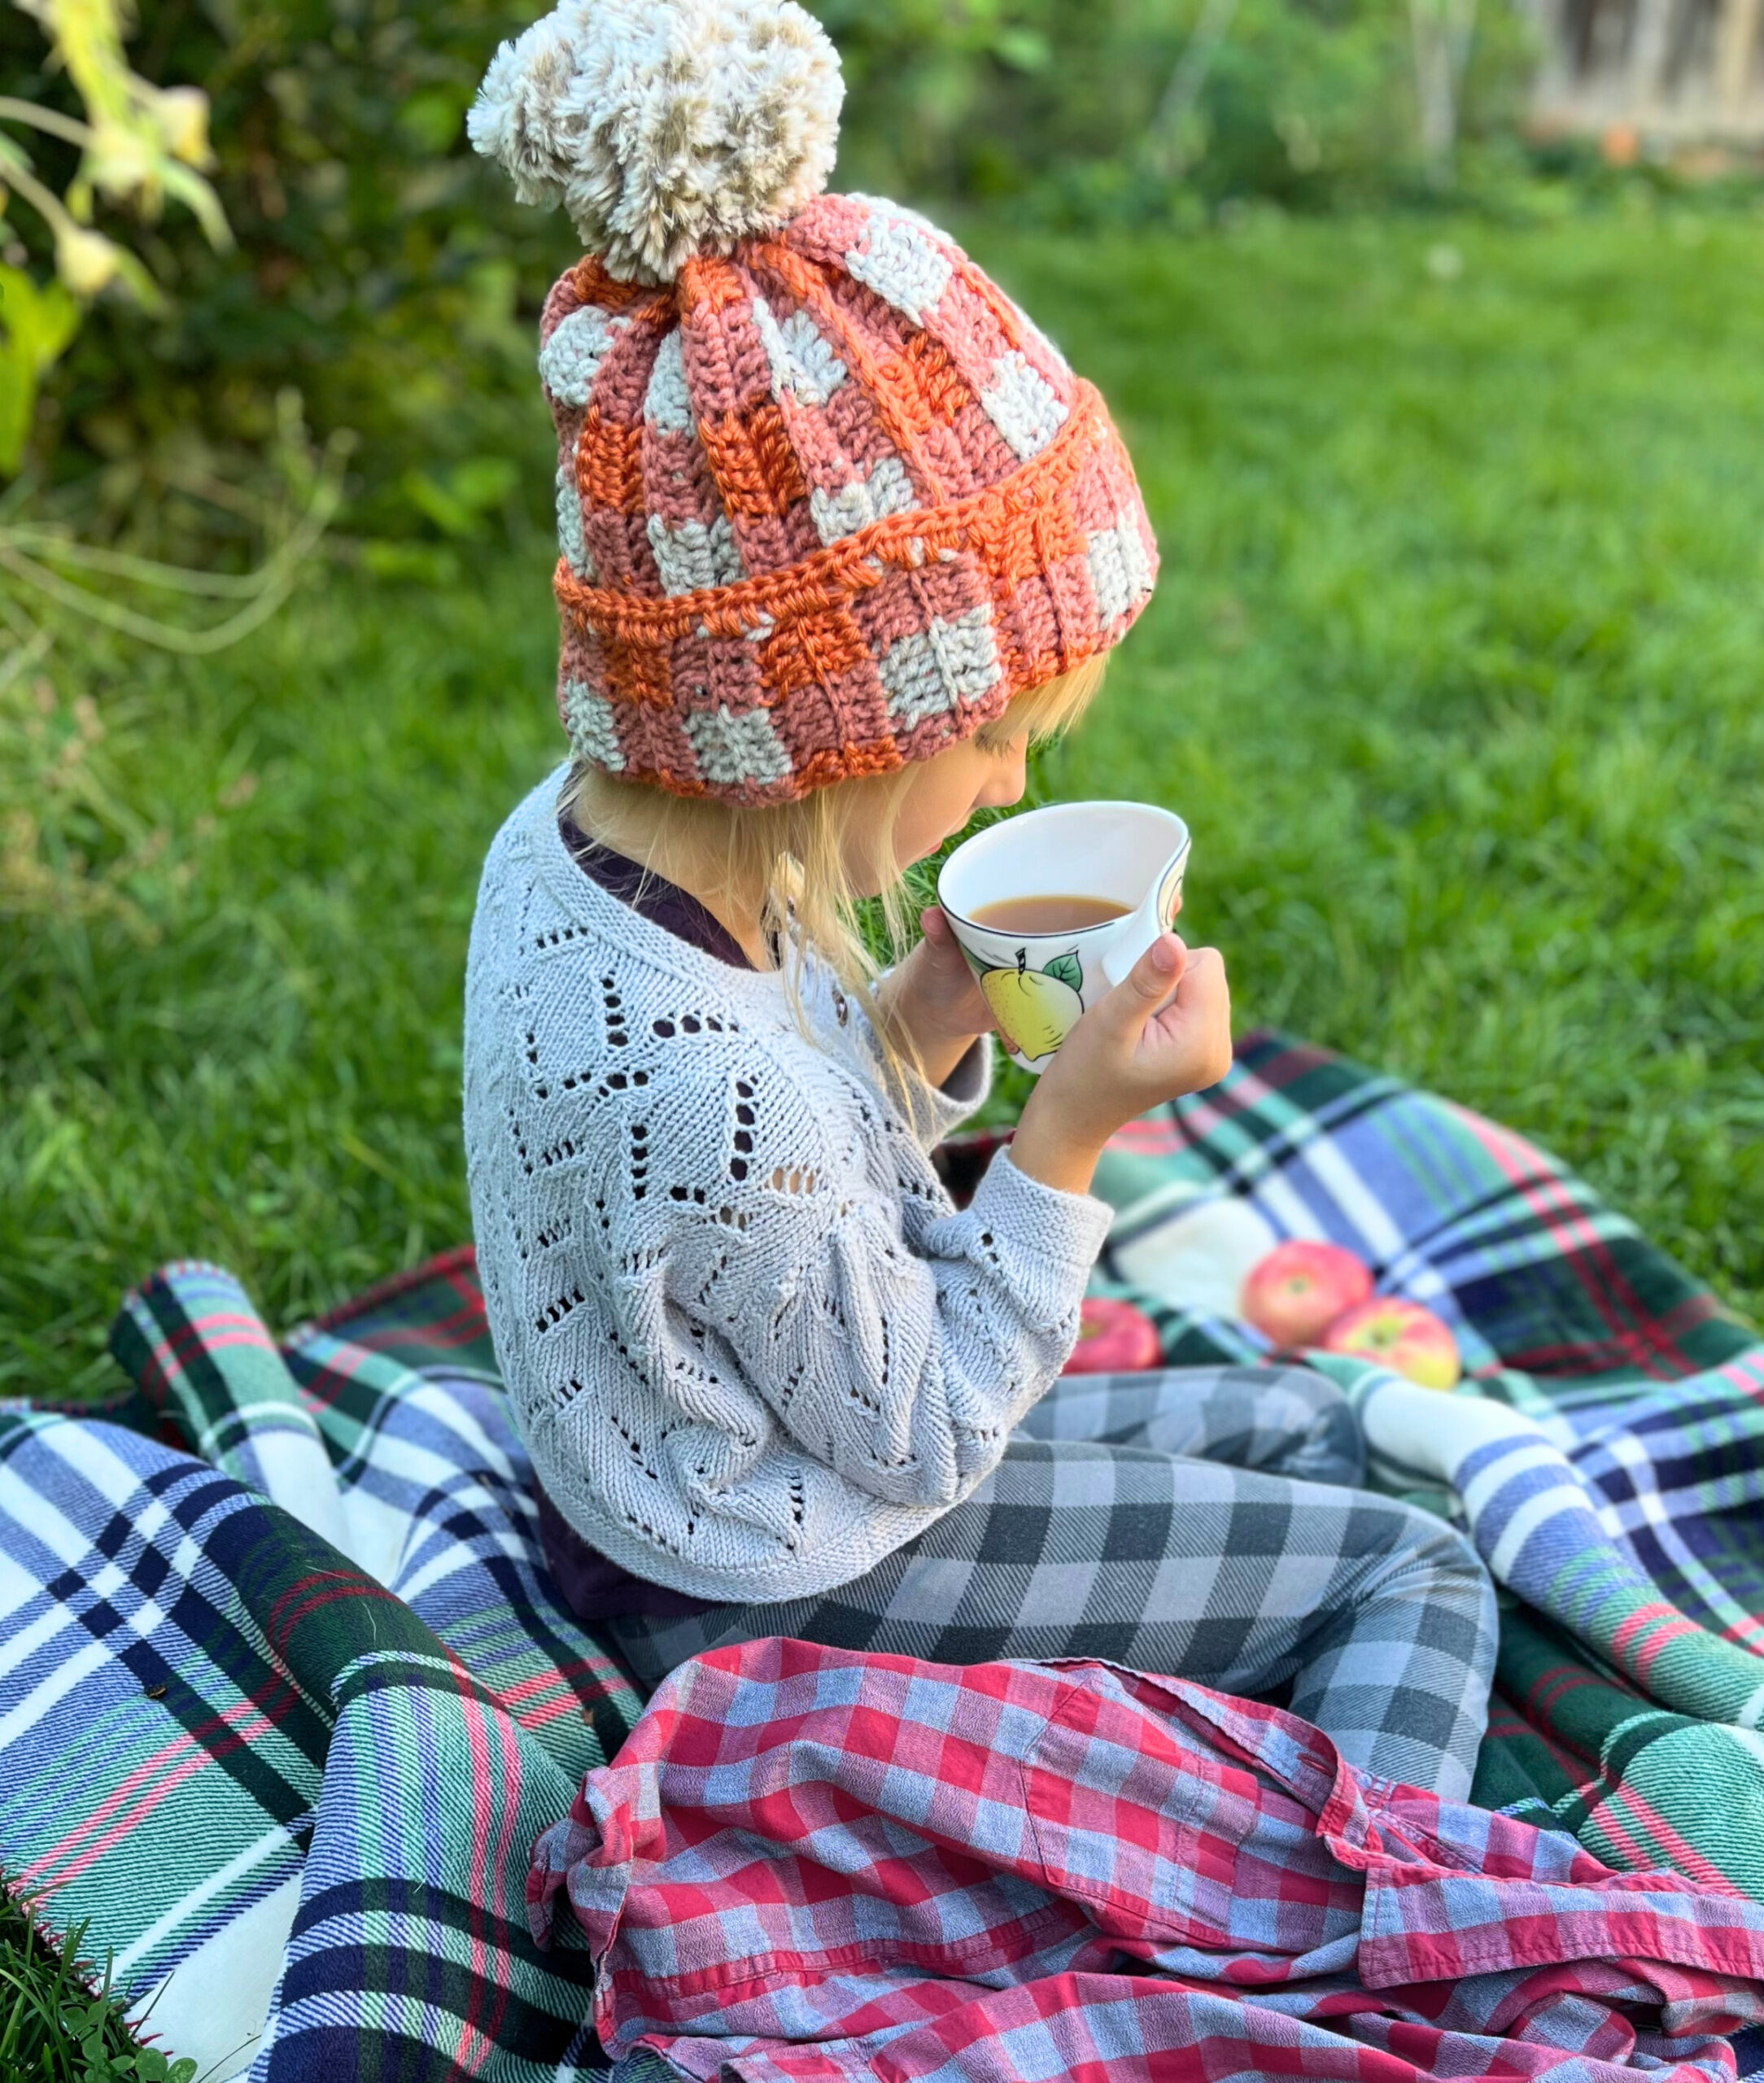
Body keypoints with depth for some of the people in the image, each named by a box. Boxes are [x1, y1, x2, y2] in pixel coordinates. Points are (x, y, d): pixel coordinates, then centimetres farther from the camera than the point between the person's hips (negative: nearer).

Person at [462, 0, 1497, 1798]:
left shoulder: (578, 829, -10)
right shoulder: (710, 1088, -39)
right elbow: (916, 1437, -22)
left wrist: (914, 1029, -14)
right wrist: (1070, 1130, -25)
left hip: (691, 1482, 9)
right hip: (770, 1595, -9)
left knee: (1303, 1429, 18)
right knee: (1414, 1574, 1)